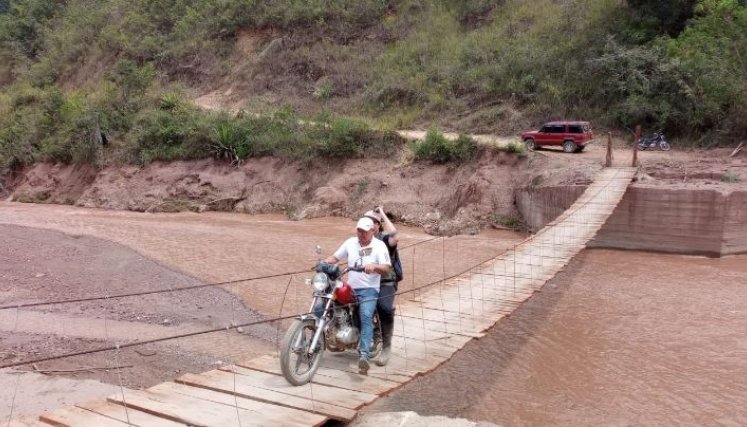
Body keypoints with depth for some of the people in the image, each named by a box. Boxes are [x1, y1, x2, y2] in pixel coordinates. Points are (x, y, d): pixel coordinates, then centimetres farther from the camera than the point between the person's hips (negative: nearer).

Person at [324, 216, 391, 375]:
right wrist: (323, 263, -7)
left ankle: (364, 355, -39)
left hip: (369, 290, -5)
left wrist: (374, 266, -31)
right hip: (349, 289, 5)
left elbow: (386, 269, -10)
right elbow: (335, 257, 14)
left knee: (366, 317, -28)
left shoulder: (379, 246, -1)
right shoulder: (350, 242, 12)